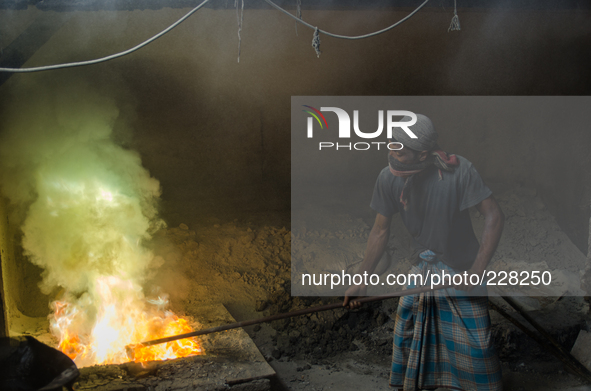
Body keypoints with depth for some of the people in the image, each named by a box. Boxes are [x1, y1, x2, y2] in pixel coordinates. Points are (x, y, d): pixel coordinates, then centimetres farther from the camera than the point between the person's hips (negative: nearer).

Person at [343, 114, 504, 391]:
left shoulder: (459, 171, -26)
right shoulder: (388, 178, -15)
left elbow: (494, 217, -23)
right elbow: (380, 230, -4)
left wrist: (476, 271, -28)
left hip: (462, 271, -3)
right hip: (422, 268, 3)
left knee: (476, 343, 4)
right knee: (408, 335, 11)